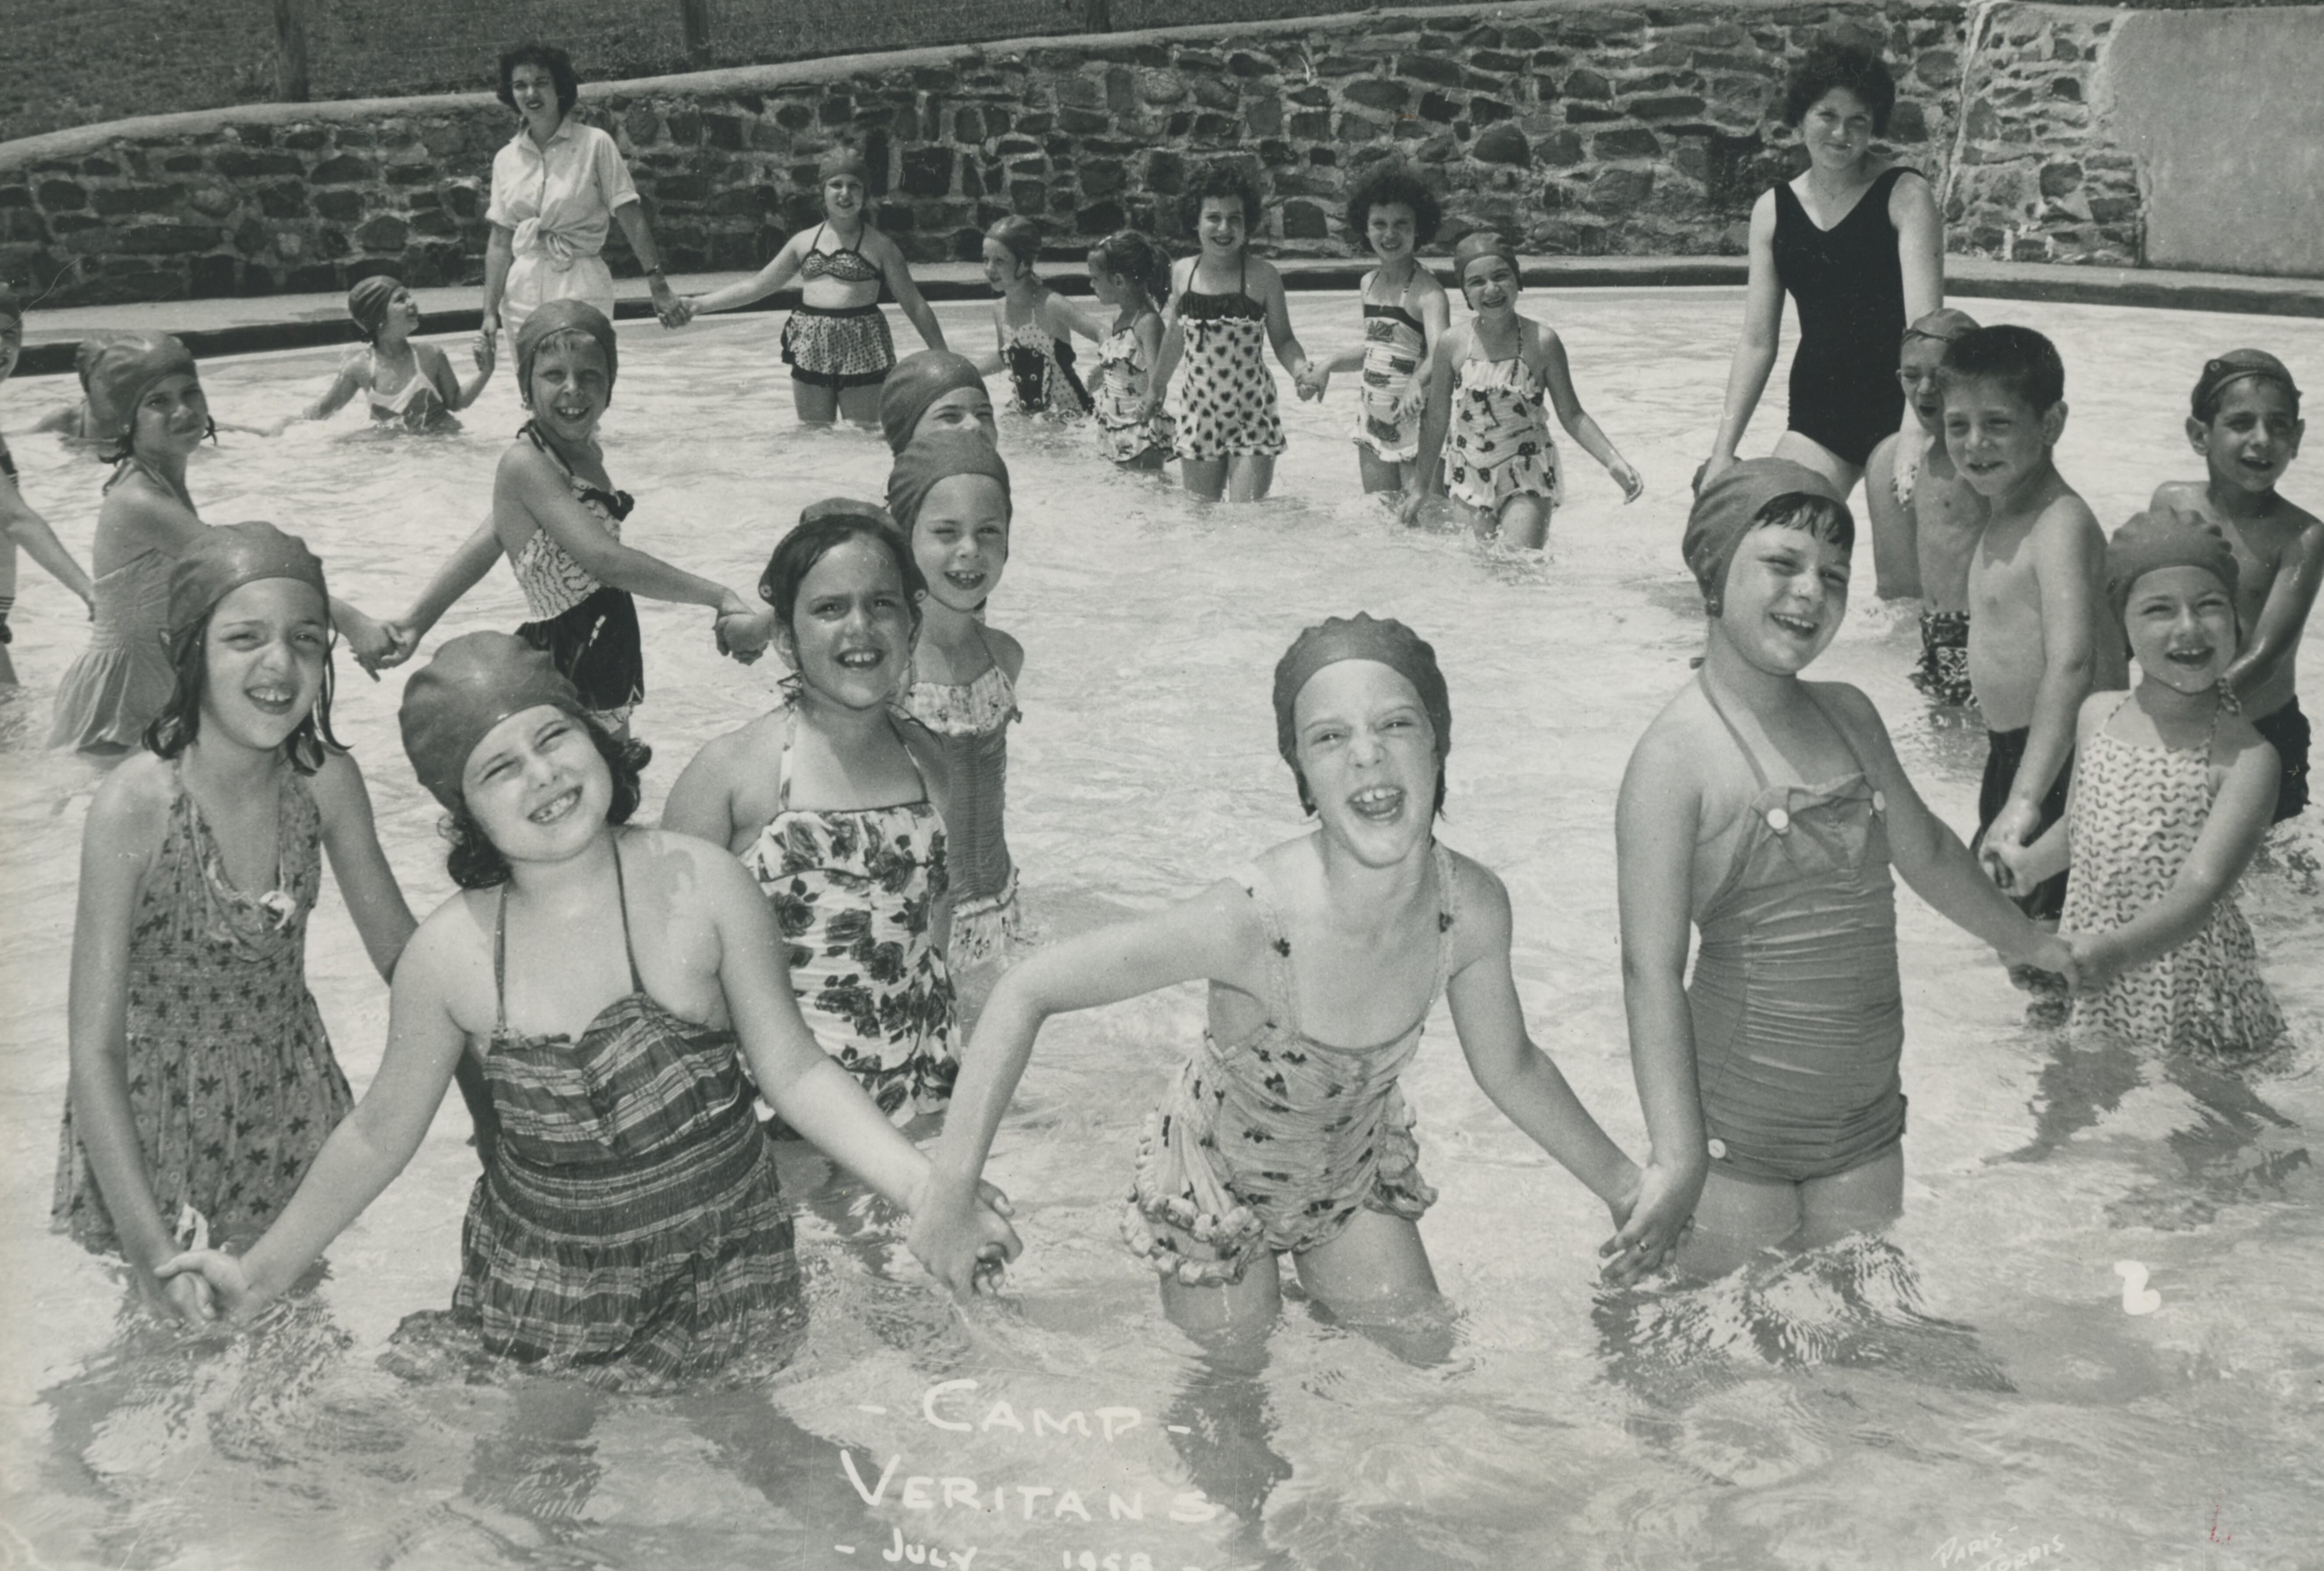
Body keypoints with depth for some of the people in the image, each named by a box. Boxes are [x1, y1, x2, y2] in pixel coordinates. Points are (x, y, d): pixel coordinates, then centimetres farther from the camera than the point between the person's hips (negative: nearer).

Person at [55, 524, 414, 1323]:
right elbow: (94, 1052, -26)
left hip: (290, 1092, 4)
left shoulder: (326, 780, -14)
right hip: (159, 1106, -4)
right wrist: (152, 1249, -32)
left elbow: (403, 954, 1)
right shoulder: (135, 807, -27)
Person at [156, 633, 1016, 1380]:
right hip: (542, 1300, 1)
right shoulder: (448, 954, -10)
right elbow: (379, 1134, 5)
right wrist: (261, 1274, 7)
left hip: (726, 1273, -1)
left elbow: (793, 1071, -6)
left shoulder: (699, 884, -13)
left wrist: (921, 1184, -18)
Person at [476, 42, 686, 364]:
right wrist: (490, 314, 5)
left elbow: (631, 218, -3)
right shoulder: (506, 159, 8)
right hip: (522, 288, 4)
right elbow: (500, 241, 10)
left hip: (581, 287, -4)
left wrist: (659, 288, -6)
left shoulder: (594, 145, -3)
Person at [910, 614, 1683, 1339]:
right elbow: (1027, 992, -34)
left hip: (1357, 1174, 4)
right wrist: (950, 1196, -36)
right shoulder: (1250, 920, -41)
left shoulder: (1472, 908, -24)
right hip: (1218, 1193, -4)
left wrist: (1624, 1186, 3)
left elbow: (1510, 1067, -3)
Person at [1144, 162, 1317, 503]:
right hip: (1199, 412, 3)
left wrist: (1301, 370, -21)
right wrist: (1154, 389, 27)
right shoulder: (1183, 273, 3)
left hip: (1253, 414, -3)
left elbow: (1283, 340, 0)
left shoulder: (1263, 275, -6)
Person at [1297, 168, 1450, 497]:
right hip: (1373, 420, 7)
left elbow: (1442, 353, -31)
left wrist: (1417, 383, -51)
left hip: (1416, 421, -7)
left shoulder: (1426, 290, -15)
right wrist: (1330, 365, 10)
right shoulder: (1370, 283, 9)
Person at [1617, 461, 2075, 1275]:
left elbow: (1927, 851, 26)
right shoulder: (1676, 756, -14)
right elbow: (1652, 969, -18)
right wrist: (1676, 1156, -25)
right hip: (1737, 1122, -6)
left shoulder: (1849, 717, 8)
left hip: (1865, 1109, 7)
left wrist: (2039, 948, 37)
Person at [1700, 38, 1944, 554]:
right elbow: (1757, 343, 9)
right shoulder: (1773, 211, 8)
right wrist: (1723, 452, 2)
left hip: (1901, 402, -4)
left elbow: (1924, 323, -14)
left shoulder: (1905, 196, -5)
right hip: (1818, 413, 4)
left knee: (1904, 587, -4)